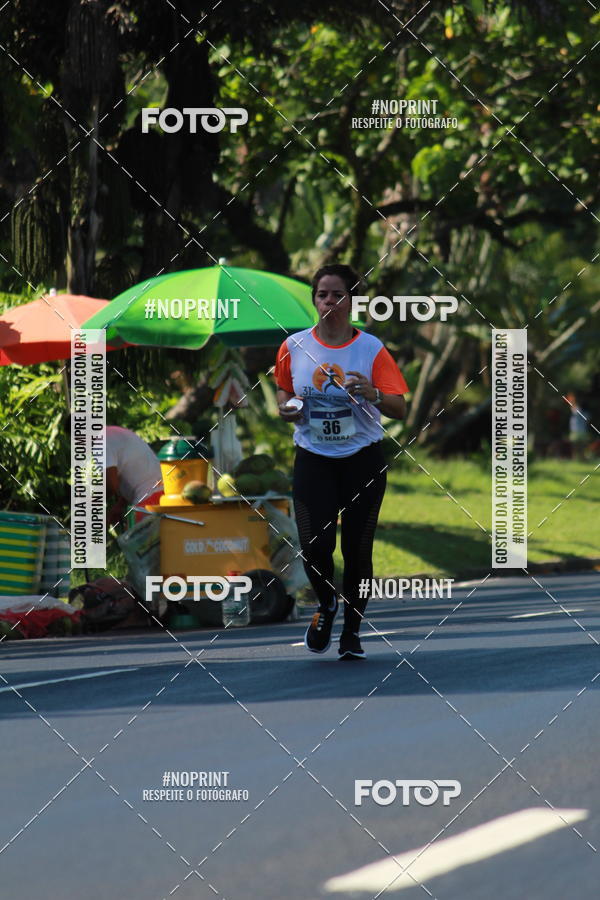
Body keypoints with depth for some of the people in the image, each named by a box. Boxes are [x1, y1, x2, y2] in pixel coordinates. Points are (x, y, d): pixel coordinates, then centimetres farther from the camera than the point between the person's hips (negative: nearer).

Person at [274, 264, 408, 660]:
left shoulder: (370, 348, -6)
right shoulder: (294, 348, 1)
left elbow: (399, 409, -8)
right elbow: (284, 390, 19)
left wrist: (372, 393, -28)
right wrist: (286, 407, -3)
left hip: (362, 460, -1)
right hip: (313, 460, 1)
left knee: (357, 549, 1)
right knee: (314, 546, -11)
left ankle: (352, 632, 20)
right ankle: (327, 605, 21)